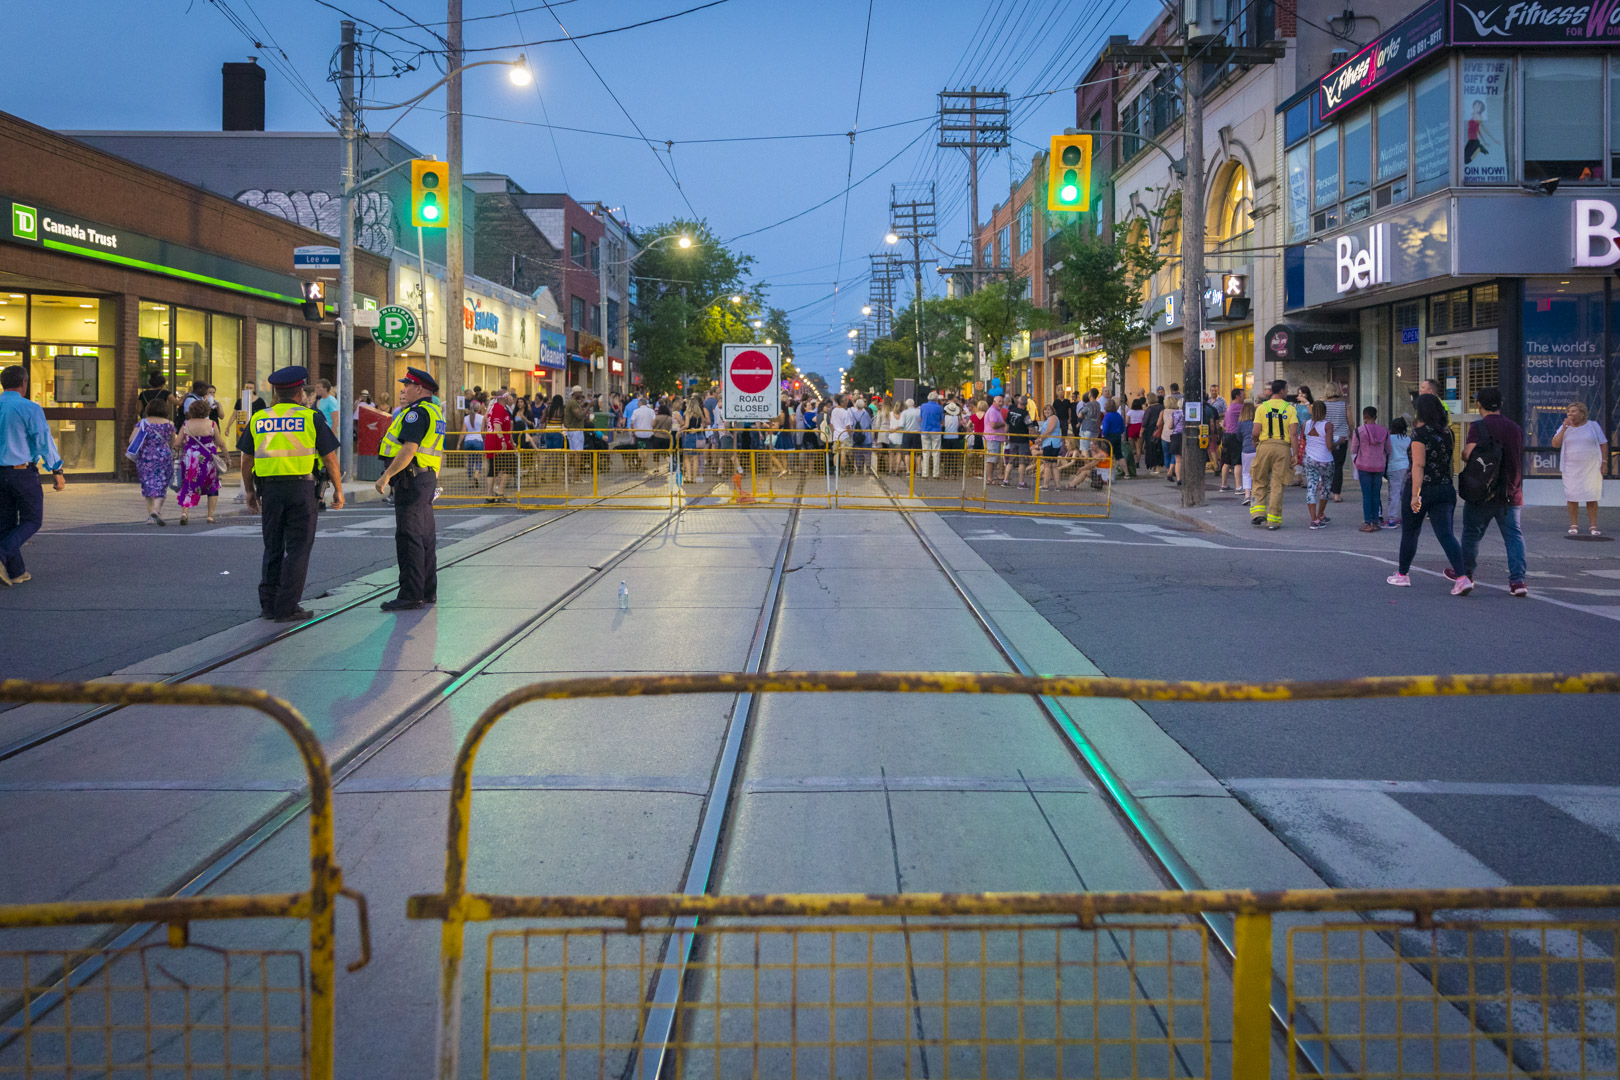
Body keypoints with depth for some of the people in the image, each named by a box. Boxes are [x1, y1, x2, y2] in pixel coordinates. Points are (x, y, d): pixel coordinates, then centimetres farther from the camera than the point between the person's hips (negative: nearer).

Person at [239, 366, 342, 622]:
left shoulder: (258, 419, 8)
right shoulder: (311, 418, -2)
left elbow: (246, 459, 10)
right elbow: (330, 457, -2)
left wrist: (249, 491, 21)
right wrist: (338, 490, 7)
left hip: (269, 488, 4)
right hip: (301, 488, -4)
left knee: (272, 548, 14)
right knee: (298, 548, 1)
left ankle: (268, 605, 15)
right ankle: (287, 608, -2)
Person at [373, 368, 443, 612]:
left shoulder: (417, 413, -14)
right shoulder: (435, 412, 18)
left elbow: (409, 449, -24)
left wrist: (386, 475, -22)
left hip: (411, 479, -10)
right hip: (427, 477, 11)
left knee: (409, 538, -10)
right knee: (425, 537, 13)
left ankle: (410, 595, -12)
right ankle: (428, 592, 18)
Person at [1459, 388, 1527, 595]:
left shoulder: (1478, 427, -10)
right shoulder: (1516, 428, 8)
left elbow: (1469, 454, -21)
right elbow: (1519, 458, 16)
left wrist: (1463, 452, 0)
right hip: (1511, 493, 4)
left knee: (1471, 533, 13)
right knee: (1513, 535, 3)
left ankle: (1466, 572, 28)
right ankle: (1518, 579, -8)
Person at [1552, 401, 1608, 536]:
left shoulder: (1593, 425, 4)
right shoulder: (1564, 427, 6)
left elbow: (1603, 444, 5)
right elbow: (1555, 444, -5)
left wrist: (1604, 462, -3)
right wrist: (1564, 428, -12)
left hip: (1591, 468, -1)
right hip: (1571, 469, 1)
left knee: (1592, 497, -1)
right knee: (1572, 497, -1)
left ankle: (1593, 526, 4)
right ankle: (1574, 526, 6)